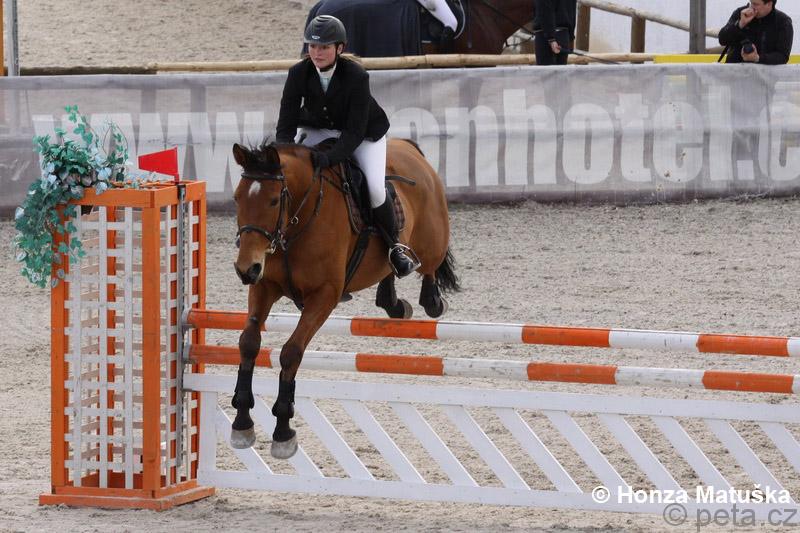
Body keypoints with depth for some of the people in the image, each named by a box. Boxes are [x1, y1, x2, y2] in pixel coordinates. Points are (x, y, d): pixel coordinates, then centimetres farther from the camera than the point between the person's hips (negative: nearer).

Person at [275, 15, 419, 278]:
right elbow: (286, 125, -17)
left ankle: (395, 246, 0)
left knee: (375, 189, -24)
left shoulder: (356, 76, -31)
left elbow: (355, 132, -32)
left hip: (363, 134, -4)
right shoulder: (299, 74, -21)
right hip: (317, 131, 4)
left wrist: (329, 157, -47)